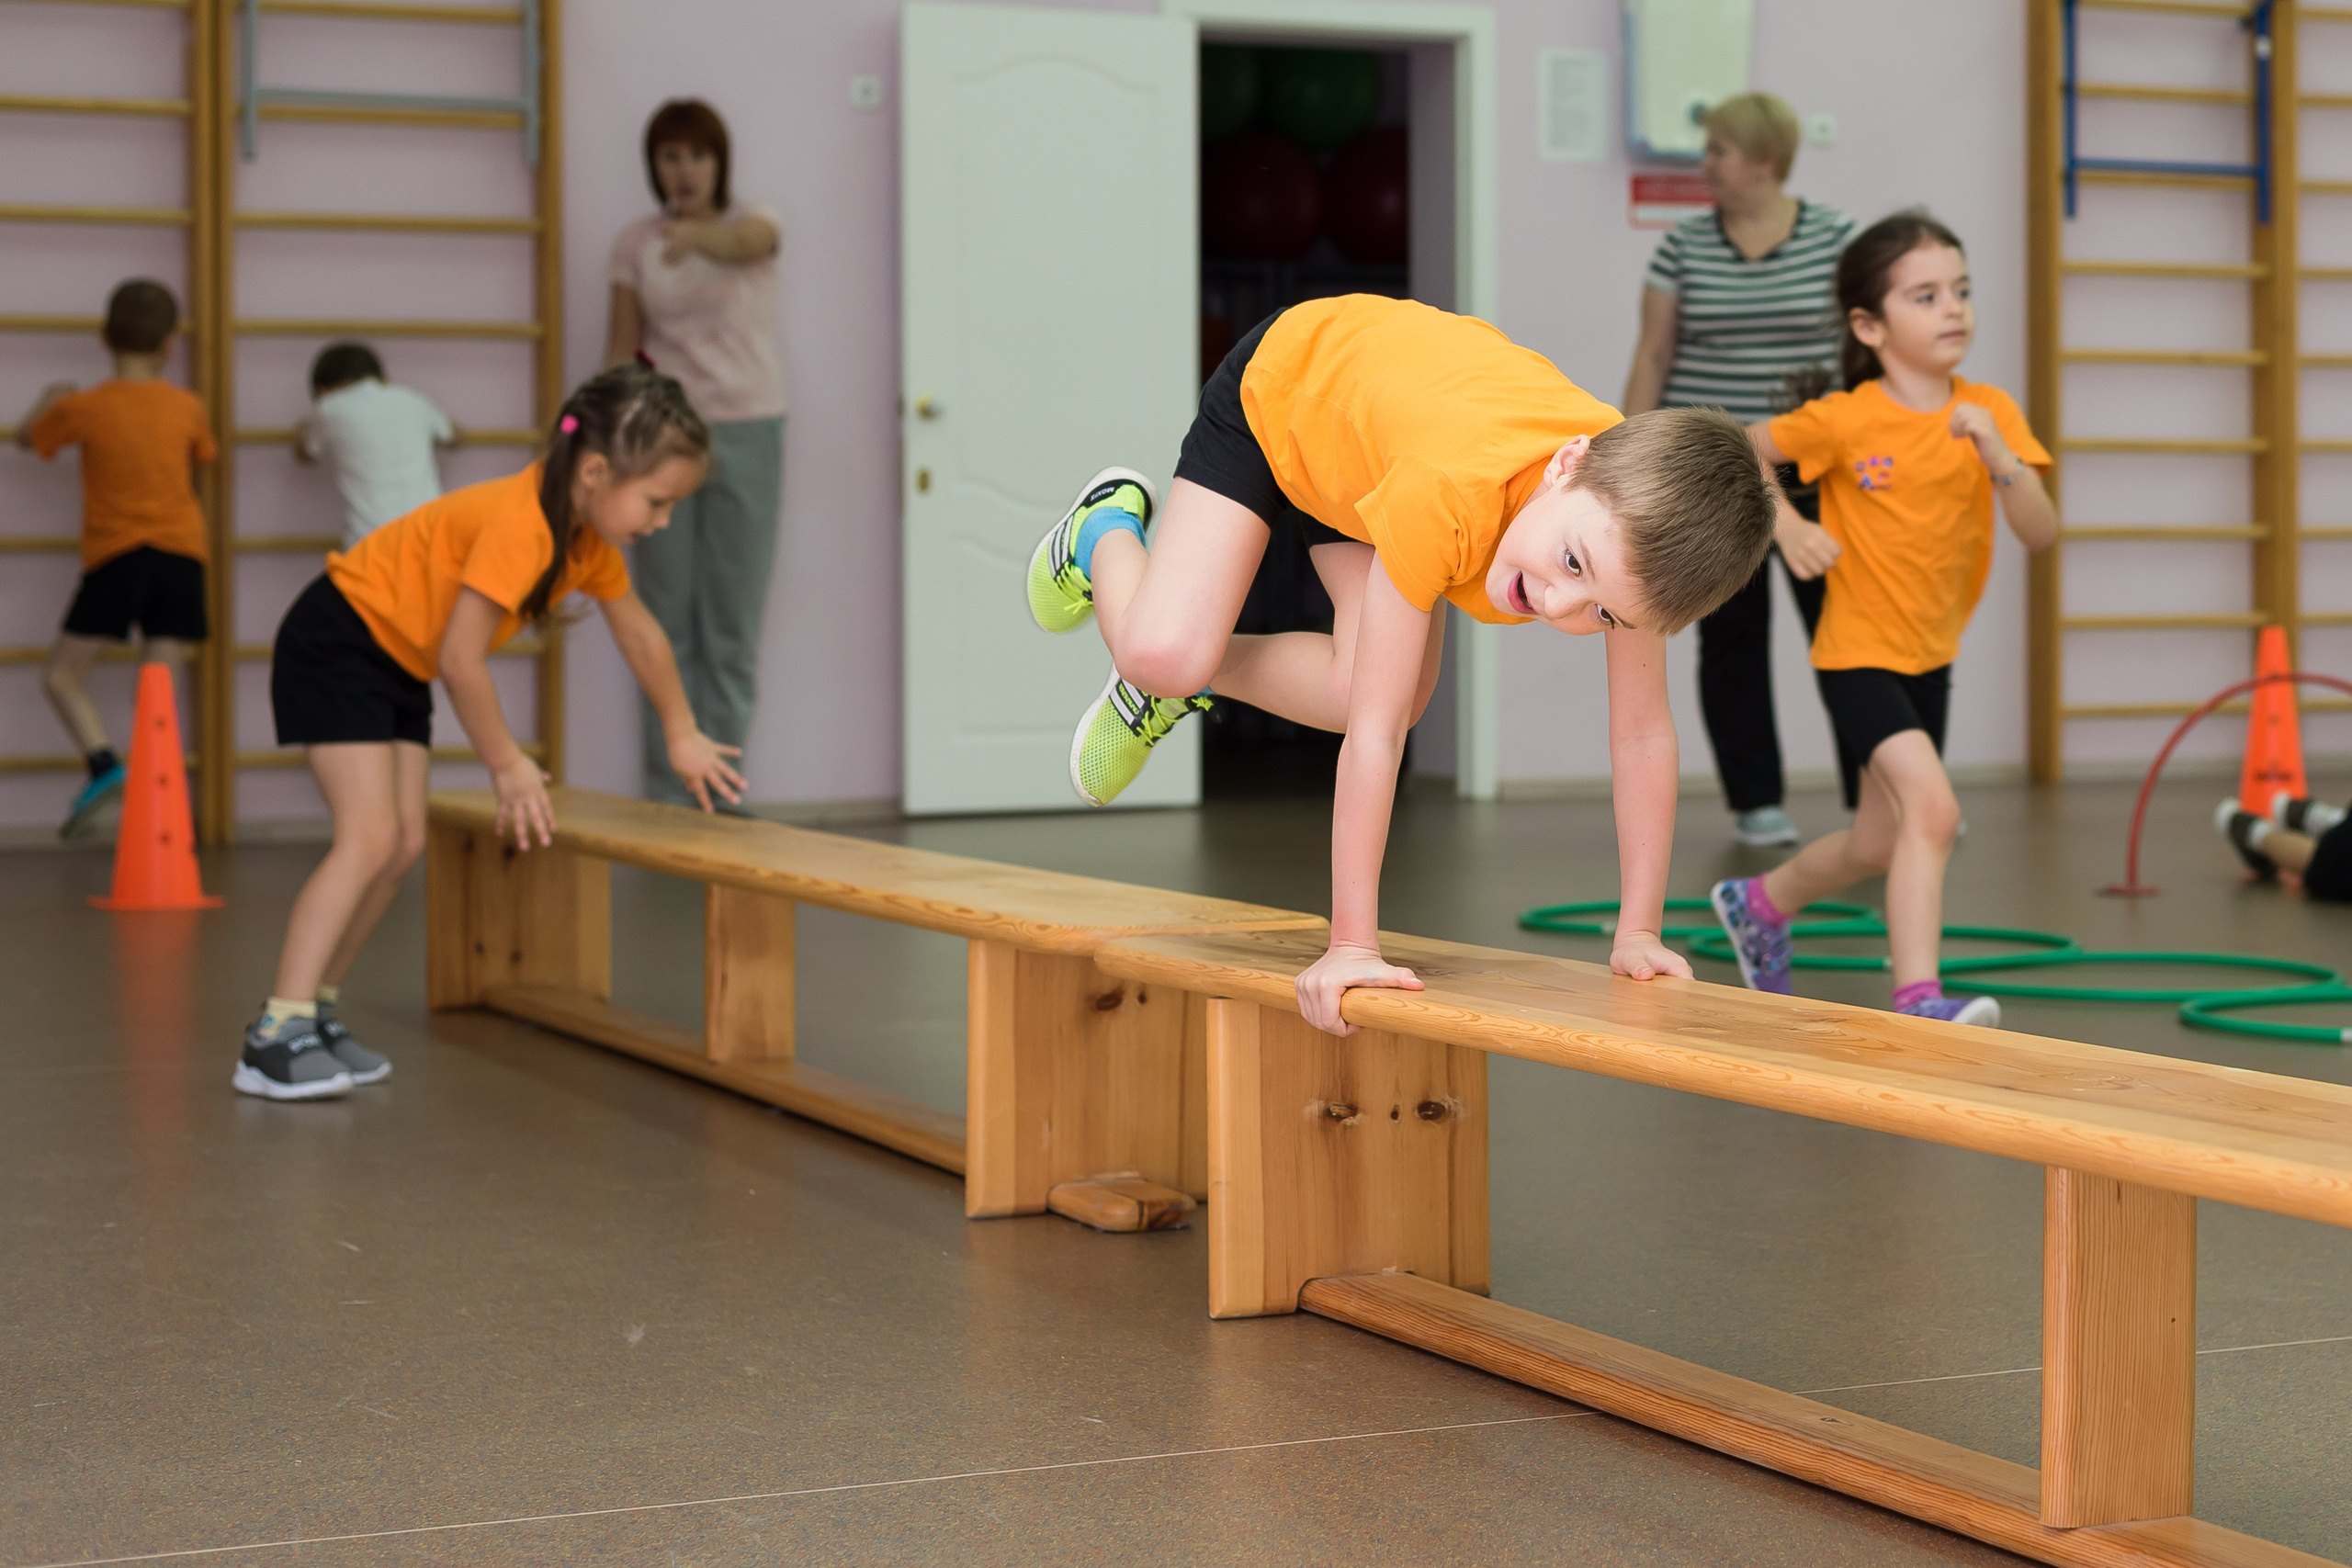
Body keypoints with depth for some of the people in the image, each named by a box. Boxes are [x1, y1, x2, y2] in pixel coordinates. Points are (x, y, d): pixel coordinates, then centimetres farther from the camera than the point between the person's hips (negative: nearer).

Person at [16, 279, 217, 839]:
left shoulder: (86, 408, -3)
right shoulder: (187, 406, 5)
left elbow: (25, 437, 15)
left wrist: (46, 399, 36)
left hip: (117, 556, -3)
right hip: (182, 553, 3)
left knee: (61, 675, 6)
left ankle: (104, 765, -16)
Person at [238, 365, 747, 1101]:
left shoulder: (589, 533, -2)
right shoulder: (519, 521, -32)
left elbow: (639, 632, 15)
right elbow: (462, 660, -31)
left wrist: (683, 736, 21)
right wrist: (508, 765, -19)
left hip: (400, 663, 10)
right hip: (337, 640, -10)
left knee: (404, 842, 2)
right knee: (369, 836, -18)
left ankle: (314, 1011, 7)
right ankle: (274, 1039, -20)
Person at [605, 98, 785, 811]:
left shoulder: (755, 224, -2)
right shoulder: (635, 244, 4)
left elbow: (747, 243, -28)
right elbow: (623, 346, 6)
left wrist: (697, 237, -51)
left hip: (747, 433, -1)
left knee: (734, 623, 1)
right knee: (667, 620, 2)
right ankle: (667, 795, 6)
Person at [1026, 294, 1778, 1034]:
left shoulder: (1637, 508, -32)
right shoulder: (1449, 495, -48)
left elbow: (1642, 732, -21)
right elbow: (1373, 731, -42)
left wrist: (1638, 933, -20)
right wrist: (1351, 944, -40)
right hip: (1277, 380, -4)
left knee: (1381, 691, -14)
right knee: (1164, 655, -20)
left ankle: (1179, 687, 16)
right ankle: (1105, 534, 17)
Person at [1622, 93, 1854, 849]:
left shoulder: (1837, 238, -1)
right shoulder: (1682, 246, 4)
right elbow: (1652, 359, 5)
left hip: (1814, 474, -1)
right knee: (1732, 638, 4)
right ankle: (1757, 802, 12)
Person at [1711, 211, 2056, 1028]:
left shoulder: (1989, 412, -7)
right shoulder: (1846, 420, -17)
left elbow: (2041, 533, -16)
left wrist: (1996, 454, -30)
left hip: (1931, 655, 6)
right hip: (1859, 654, -6)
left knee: (1879, 845, 18)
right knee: (1933, 809, -25)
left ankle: (1759, 903, 45)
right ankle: (1918, 999, -24)